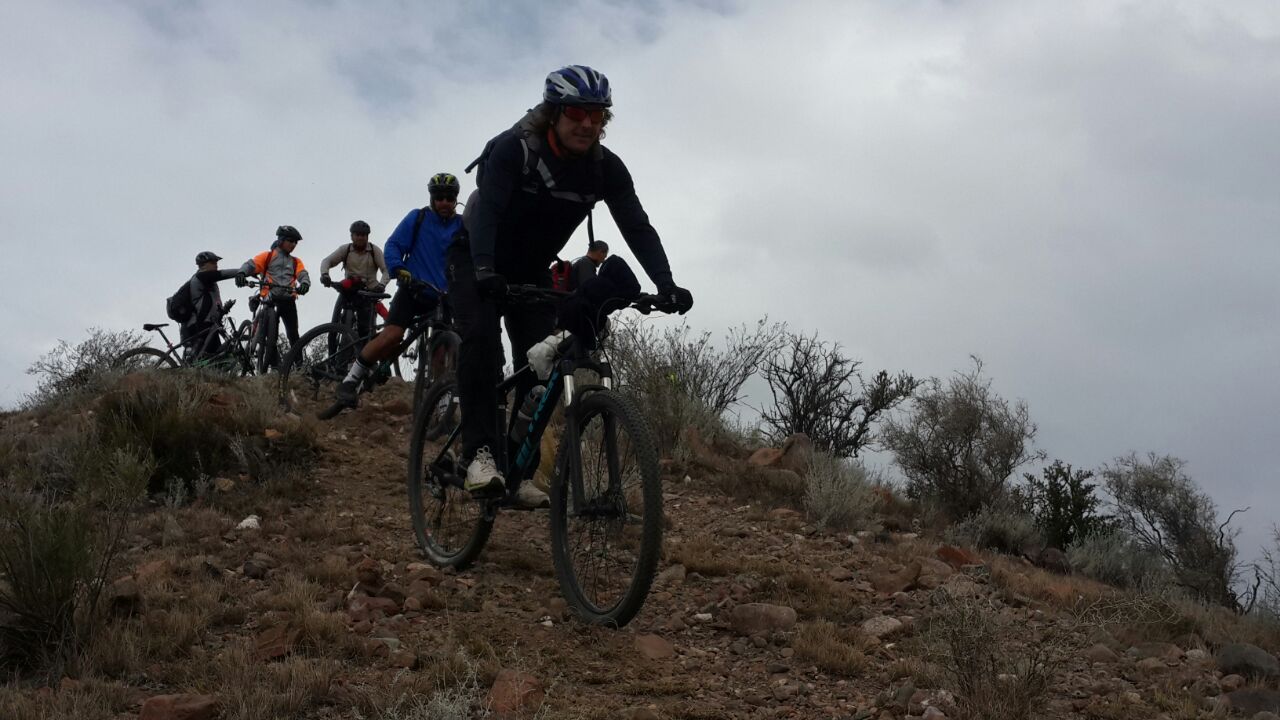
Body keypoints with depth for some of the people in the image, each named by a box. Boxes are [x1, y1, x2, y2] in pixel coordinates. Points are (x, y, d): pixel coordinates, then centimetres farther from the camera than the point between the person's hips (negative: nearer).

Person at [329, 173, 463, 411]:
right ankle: (350, 381, -9)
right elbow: (393, 245, -3)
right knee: (392, 335, -21)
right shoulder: (418, 218, 2)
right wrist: (400, 271, -21)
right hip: (413, 289, -2)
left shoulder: (462, 226, 6)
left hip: (442, 298, 3)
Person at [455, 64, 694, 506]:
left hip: (532, 271, 4)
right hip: (478, 261, -4)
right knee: (481, 338, -29)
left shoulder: (606, 168, -13)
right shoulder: (514, 149, -25)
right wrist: (484, 270, -54)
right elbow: (487, 209, -37)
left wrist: (666, 285, -34)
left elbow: (637, 227, -19)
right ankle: (481, 453, -29)